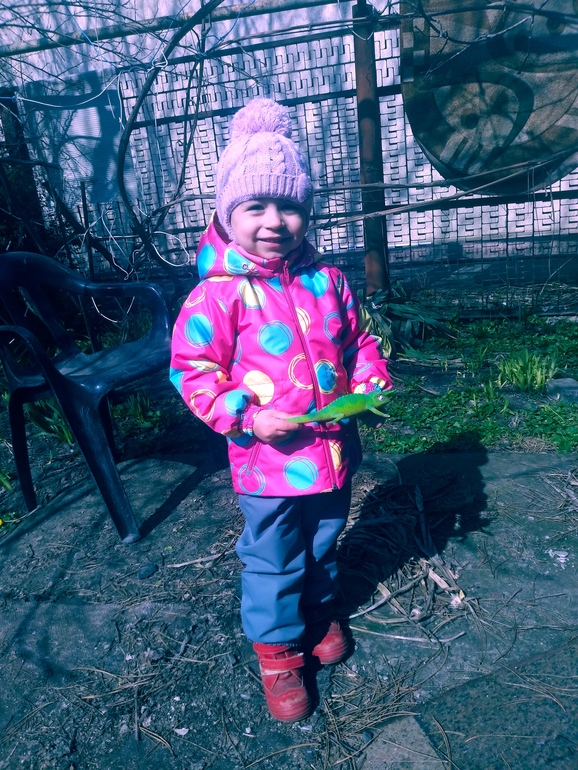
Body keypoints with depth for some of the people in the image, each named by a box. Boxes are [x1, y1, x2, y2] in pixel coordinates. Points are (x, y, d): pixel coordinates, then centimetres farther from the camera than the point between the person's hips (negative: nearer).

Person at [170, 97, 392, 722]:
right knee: (273, 561, 14)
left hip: (333, 449, 5)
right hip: (269, 464, -4)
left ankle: (320, 611, 55)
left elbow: (356, 340, 11)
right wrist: (244, 416, -22)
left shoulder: (327, 281, -2)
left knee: (324, 545, 26)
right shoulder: (218, 295, -17)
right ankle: (277, 650, 39)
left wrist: (370, 379, -7)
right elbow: (192, 371, -13)